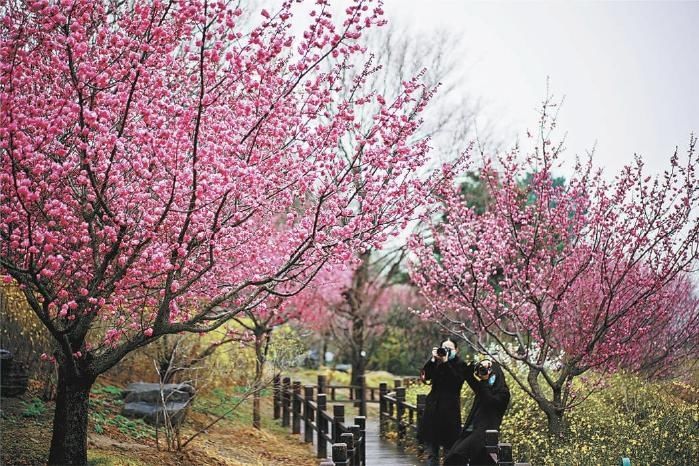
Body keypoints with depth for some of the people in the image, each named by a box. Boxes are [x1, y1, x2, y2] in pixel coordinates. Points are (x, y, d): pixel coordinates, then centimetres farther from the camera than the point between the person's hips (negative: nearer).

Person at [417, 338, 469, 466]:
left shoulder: (460, 365, 2)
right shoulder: (435, 363, 13)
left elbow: (456, 381, -15)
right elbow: (425, 376, -3)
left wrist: (445, 362, -16)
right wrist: (433, 359, -12)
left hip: (450, 410, -4)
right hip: (433, 408, 4)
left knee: (450, 450, -5)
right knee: (431, 452, 5)